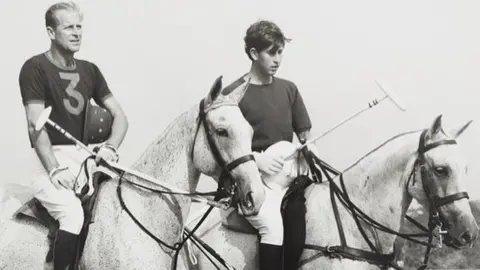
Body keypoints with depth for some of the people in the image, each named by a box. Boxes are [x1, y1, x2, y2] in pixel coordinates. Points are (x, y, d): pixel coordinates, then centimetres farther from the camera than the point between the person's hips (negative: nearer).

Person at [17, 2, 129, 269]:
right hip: (49, 157, -6)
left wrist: (110, 147, -13)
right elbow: (36, 125, -14)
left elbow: (120, 116, 7)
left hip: (84, 154, 6)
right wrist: (54, 170, -25)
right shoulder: (35, 68, -6)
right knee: (72, 212, -30)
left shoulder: (90, 70, 11)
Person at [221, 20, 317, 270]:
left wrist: (307, 151, -7)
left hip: (289, 171, 5)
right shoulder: (233, 94, -4)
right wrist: (256, 159, -20)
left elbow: (305, 134, 15)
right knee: (272, 224, -30)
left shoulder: (288, 89, 11)